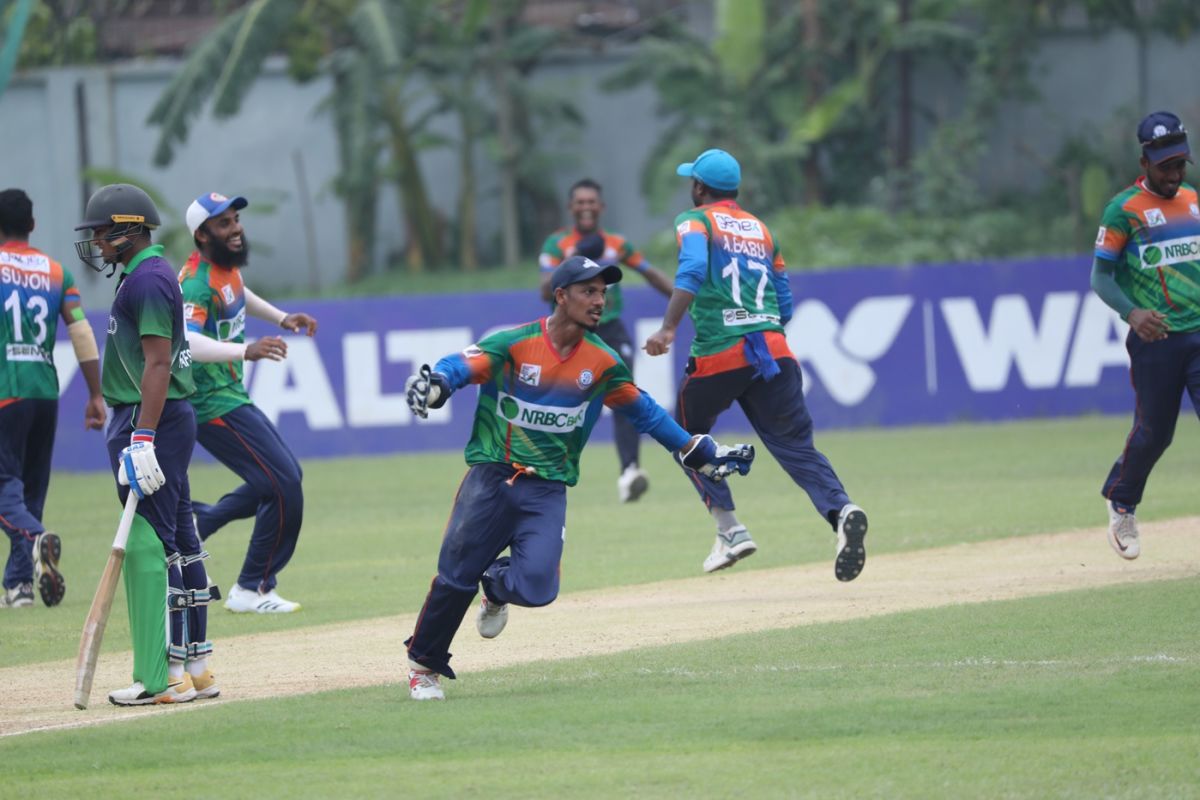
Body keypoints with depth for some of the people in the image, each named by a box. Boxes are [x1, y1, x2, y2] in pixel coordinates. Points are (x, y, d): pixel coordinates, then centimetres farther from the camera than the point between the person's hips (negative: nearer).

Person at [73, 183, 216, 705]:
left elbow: (158, 363, -21)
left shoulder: (147, 281, -14)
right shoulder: (151, 275, 18)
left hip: (150, 422, -11)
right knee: (178, 545, 12)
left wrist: (142, 438, -26)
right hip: (170, 421, 11)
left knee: (148, 545, -11)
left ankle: (161, 677, -13)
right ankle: (195, 668, 17)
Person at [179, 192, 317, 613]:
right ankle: (252, 590, 0)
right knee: (284, 487, -11)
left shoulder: (226, 266, 6)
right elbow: (185, 342, -41)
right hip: (214, 405, -10)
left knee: (287, 477, 18)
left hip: (231, 397, 10)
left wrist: (280, 317, 19)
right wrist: (245, 350, -52)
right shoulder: (198, 282, -24)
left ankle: (197, 521, 21)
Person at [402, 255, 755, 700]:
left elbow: (643, 412, 16)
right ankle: (424, 664, 18)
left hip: (547, 491, 2)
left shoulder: (601, 362, 5)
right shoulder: (513, 344, -7)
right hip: (491, 477, -2)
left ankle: (496, 587, 22)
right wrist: (432, 386, -45)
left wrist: (704, 455, 17)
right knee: (456, 576, -6)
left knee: (536, 587, -16)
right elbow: (461, 367, -21)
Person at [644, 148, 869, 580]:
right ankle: (841, 510, -27)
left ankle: (730, 531, 6)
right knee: (797, 445, 0)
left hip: (718, 354, -4)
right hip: (774, 348, 4)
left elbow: (693, 269, -18)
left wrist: (668, 330, -23)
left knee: (688, 436, 18)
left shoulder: (696, 221, 4)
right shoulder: (761, 229, 22)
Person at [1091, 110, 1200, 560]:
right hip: (1155, 338, -4)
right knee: (1153, 433, 3)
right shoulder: (1123, 210, -4)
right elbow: (1101, 276, -4)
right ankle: (1121, 505, 29)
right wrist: (1131, 312, -21)